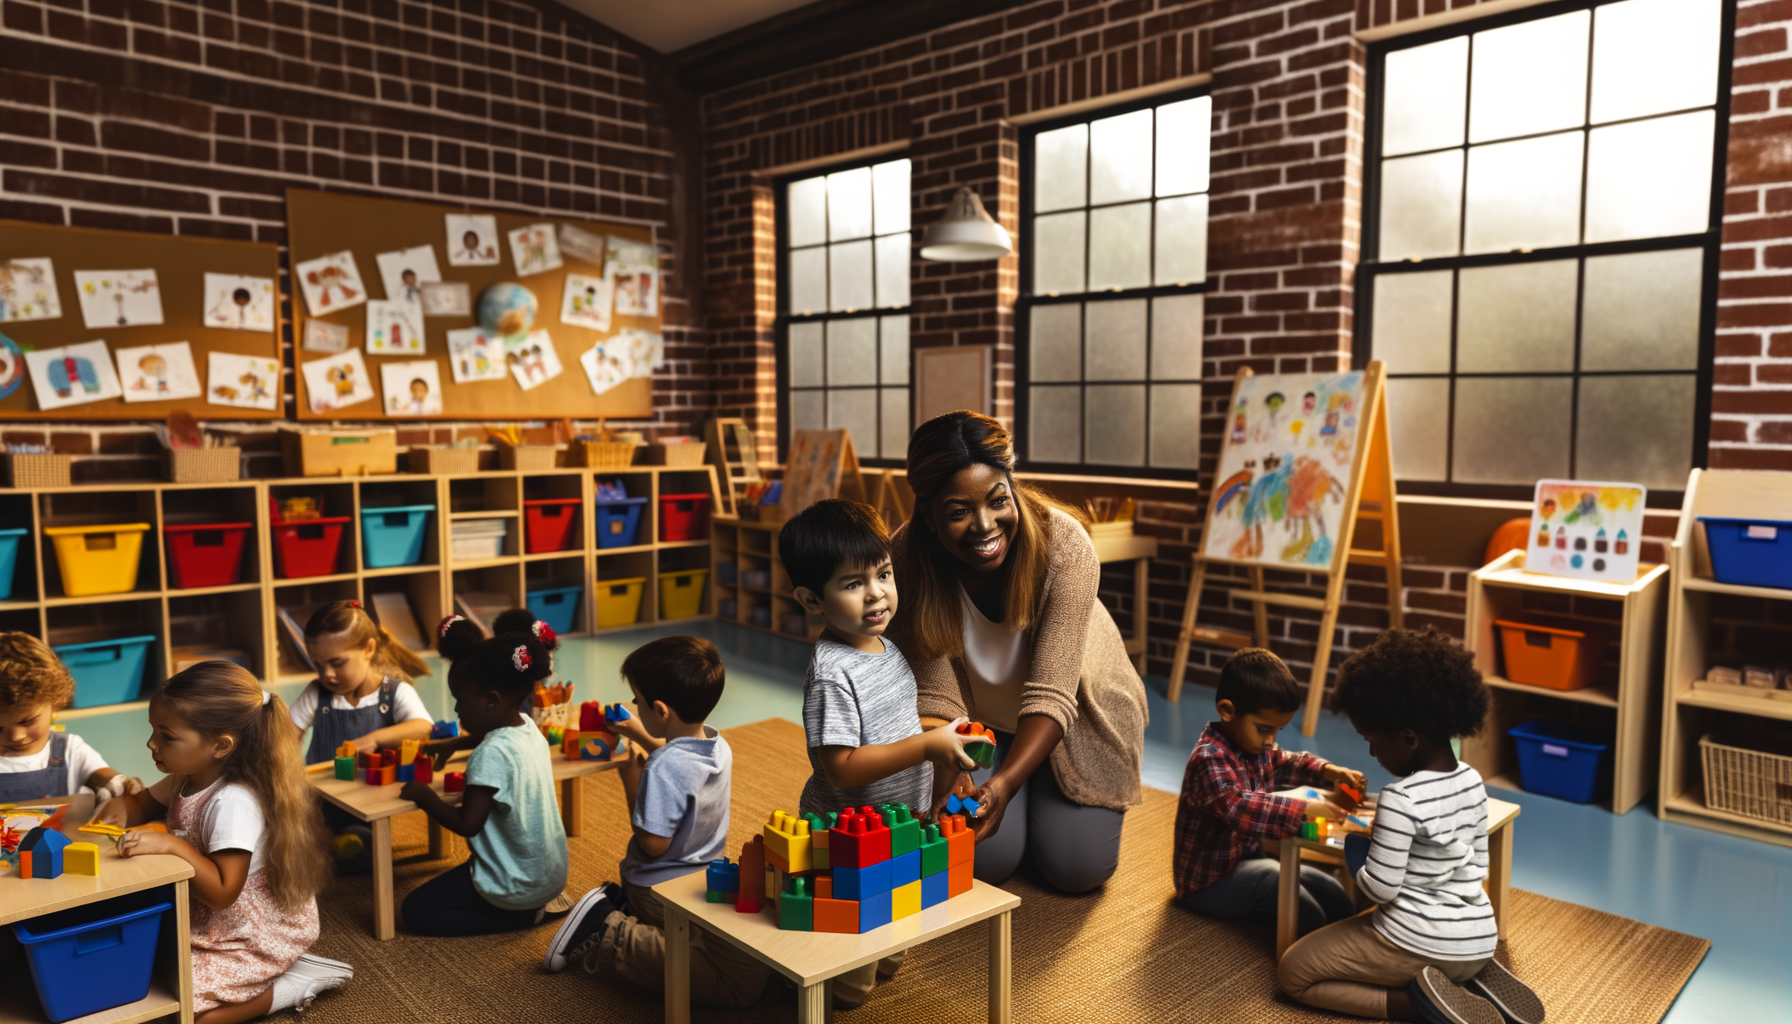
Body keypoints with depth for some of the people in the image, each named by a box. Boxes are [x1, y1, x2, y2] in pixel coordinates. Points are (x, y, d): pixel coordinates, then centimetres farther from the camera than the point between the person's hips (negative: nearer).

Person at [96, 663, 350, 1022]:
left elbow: (222, 892, -31)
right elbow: (147, 803, 20)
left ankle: (289, 986, -2)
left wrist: (172, 845, -36)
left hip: (259, 935, -10)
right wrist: (122, 805, -3)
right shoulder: (187, 779, -1)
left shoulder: (233, 803, -30)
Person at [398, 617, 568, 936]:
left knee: (416, 910, 4)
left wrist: (424, 795, -13)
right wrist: (453, 744, 19)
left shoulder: (492, 754, -27)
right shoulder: (528, 728, -1)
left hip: (516, 884, -9)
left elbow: (466, 823, -25)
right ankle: (535, 906, 15)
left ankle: (523, 916, -2)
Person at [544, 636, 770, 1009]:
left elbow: (653, 843, -17)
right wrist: (642, 736, 32)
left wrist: (631, 785, -5)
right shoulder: (719, 745, -3)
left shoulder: (663, 769, -23)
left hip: (660, 888, -3)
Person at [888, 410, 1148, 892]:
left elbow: (1050, 696, -35)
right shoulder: (905, 560, -29)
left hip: (1074, 713, -1)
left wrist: (1004, 783, -51)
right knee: (984, 859, -9)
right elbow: (935, 696, -26)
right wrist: (944, 790, -42)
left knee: (1078, 868, -7)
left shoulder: (1064, 544, -34)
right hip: (980, 719, 1)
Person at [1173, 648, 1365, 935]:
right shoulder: (1210, 759, -30)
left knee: (1330, 892, 4)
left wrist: (1330, 771, 2)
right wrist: (1306, 809, -48)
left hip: (1248, 859, 10)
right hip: (1209, 880, -10)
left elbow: (1288, 763, 22)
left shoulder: (1257, 747, 3)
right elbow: (1240, 809, -45)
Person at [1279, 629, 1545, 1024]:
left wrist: (1358, 857, 1)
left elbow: (1380, 888, -20)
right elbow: (1478, 866, 11)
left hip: (1416, 946, -8)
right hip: (1479, 943, 8)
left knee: (1292, 971, 7)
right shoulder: (1472, 781, 0)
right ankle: (1476, 980, 12)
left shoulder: (1401, 799, -24)